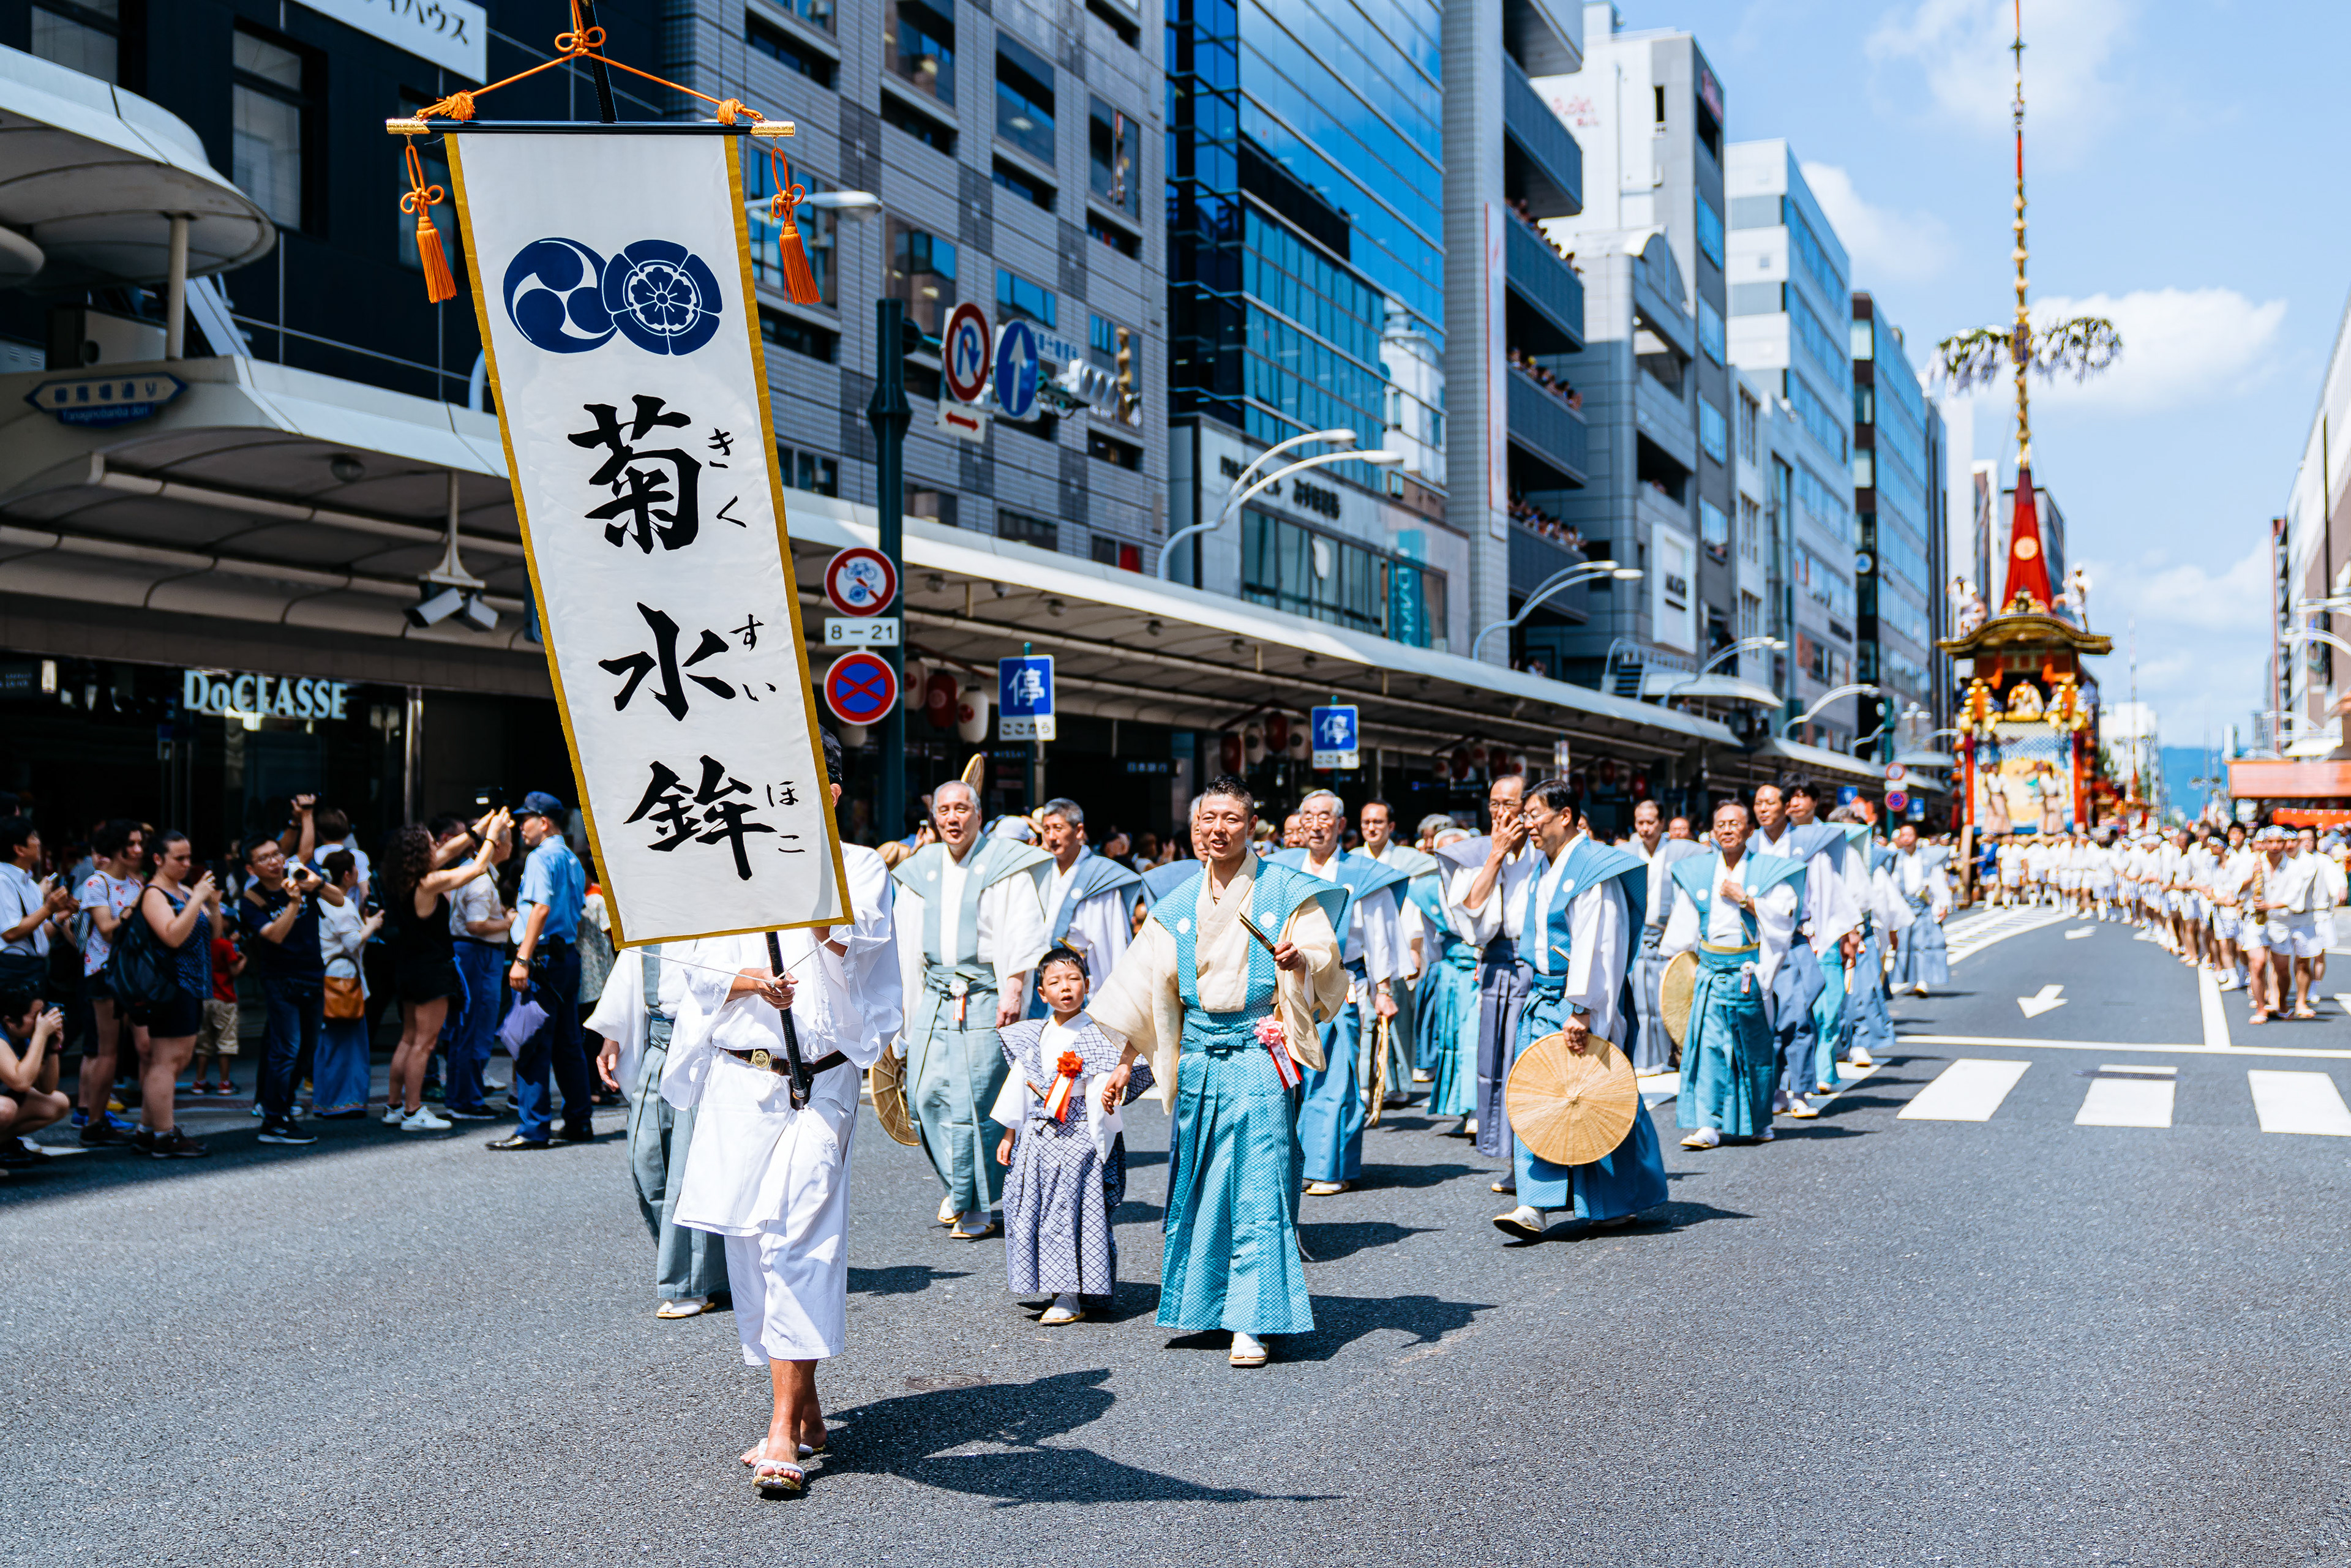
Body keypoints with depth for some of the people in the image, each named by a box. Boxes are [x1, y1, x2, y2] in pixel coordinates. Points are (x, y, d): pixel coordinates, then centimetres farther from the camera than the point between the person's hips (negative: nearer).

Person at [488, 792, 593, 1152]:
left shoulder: (541, 858, -11)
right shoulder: (573, 860, 17)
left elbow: (541, 907, -22)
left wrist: (522, 960, -27)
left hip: (543, 957, -9)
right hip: (569, 956, 9)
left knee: (532, 1046, -6)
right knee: (568, 1043, 13)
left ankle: (533, 1128, -6)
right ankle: (580, 1120, 17)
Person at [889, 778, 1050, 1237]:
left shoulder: (1007, 865, 0)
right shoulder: (919, 871, 15)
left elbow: (1023, 932, -6)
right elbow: (908, 944, 19)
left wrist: (1013, 988, -16)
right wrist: (910, 1001, 14)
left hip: (986, 996, -5)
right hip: (935, 996, 5)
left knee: (971, 1102, -8)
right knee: (925, 1095, 0)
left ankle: (976, 1207, 4)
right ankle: (959, 1184, 22)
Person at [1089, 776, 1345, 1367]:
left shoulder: (1287, 892, -2)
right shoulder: (1178, 904, 11)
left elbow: (1326, 962, -6)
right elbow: (1145, 987, 15)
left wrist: (1301, 959, -29)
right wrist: (1124, 1064, 11)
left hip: (1259, 1055, -5)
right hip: (1198, 1056, 5)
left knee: (1257, 1185, -8)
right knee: (1196, 1181, 11)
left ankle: (1253, 1322, -3)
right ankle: (1201, 1302, 27)